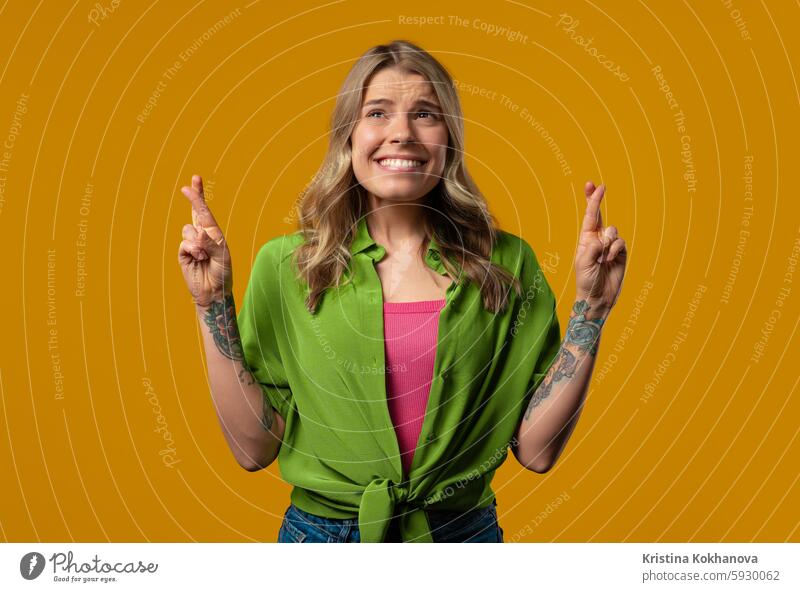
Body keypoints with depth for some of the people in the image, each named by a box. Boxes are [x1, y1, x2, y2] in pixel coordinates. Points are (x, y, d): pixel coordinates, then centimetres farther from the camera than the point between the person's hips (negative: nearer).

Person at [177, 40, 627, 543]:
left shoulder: (506, 264, -6)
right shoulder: (287, 264, -7)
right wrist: (214, 308, -14)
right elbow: (255, 449, -8)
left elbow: (536, 449, -7)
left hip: (466, 531, 1)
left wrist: (589, 310, -14)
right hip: (320, 531, 0)